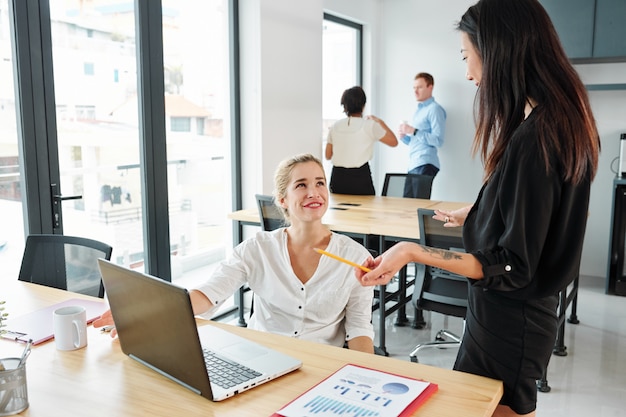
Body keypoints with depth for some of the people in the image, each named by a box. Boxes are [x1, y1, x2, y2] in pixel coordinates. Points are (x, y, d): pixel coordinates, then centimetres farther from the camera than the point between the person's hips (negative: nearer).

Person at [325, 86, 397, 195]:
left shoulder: (335, 126, 6)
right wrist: (380, 122, 15)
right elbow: (394, 142, 4)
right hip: (360, 177, -4)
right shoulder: (370, 125, -4)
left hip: (337, 176, 4)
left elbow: (328, 155, 15)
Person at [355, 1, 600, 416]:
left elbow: (510, 268, -24)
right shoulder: (562, 123, 3)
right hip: (525, 312, 9)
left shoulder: (532, 140, -27)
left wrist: (414, 252, -28)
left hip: (507, 323, -9)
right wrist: (472, 216, 28)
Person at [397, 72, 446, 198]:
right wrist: (403, 136, 6)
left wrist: (414, 131, -19)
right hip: (413, 165, 9)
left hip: (425, 165, -9)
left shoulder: (434, 109, -6)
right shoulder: (418, 110, 21)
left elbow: (438, 140, -16)